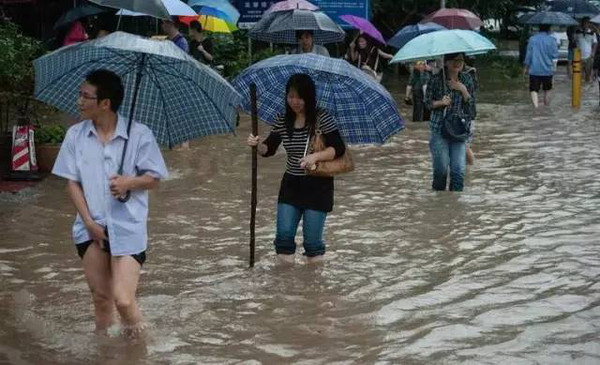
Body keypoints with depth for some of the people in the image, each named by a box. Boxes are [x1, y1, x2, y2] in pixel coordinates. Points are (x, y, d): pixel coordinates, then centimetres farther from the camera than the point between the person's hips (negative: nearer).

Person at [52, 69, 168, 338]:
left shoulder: (139, 134, -7)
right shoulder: (75, 135, 1)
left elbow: (154, 179, 0)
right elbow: (72, 182, 3)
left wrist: (130, 182, -21)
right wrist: (89, 222, -6)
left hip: (128, 228, -3)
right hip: (91, 227, 3)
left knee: (123, 300, -10)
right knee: (101, 298, 9)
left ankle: (135, 340, 19)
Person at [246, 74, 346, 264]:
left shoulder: (322, 118, -12)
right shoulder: (283, 121, 2)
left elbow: (339, 149, -14)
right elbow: (269, 149, 6)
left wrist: (316, 156, -29)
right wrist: (258, 144, -16)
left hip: (317, 185, -4)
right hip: (291, 184, 4)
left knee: (312, 240, 0)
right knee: (284, 235, -3)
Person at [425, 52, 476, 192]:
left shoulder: (467, 79, 3)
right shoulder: (436, 79, -5)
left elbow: (471, 106, 4)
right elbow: (427, 102, 2)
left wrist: (463, 90, -12)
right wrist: (441, 102, -17)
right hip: (439, 129, -2)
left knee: (459, 170, -6)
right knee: (441, 169, -1)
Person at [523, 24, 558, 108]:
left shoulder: (532, 39, -3)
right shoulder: (551, 40, -7)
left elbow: (529, 54, 0)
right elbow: (555, 55, -7)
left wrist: (526, 67, 9)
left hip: (534, 70, -1)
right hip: (547, 70, 1)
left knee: (534, 90, -1)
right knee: (547, 91, 19)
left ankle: (536, 106, -22)